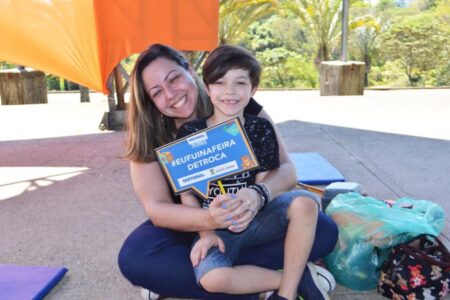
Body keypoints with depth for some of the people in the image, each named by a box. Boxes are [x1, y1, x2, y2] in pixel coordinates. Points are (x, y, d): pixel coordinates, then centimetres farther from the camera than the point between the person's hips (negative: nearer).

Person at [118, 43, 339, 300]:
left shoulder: (243, 109, -15)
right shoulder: (148, 136, -13)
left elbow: (287, 169, -14)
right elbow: (157, 209, -17)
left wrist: (259, 195, -38)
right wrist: (209, 219, -37)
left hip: (253, 219, 0)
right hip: (191, 226, 1)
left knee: (324, 230, -24)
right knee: (134, 258, -30)